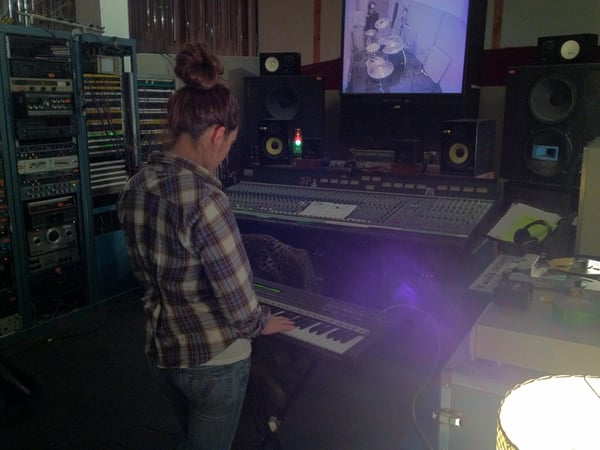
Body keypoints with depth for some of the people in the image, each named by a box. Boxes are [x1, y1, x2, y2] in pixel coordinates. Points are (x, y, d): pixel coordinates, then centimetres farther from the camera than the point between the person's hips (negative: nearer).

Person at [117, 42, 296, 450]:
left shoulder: (135, 189, -4)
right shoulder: (204, 199, -29)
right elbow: (240, 305, -24)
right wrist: (263, 324, -3)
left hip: (161, 351, 7)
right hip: (214, 359, -7)